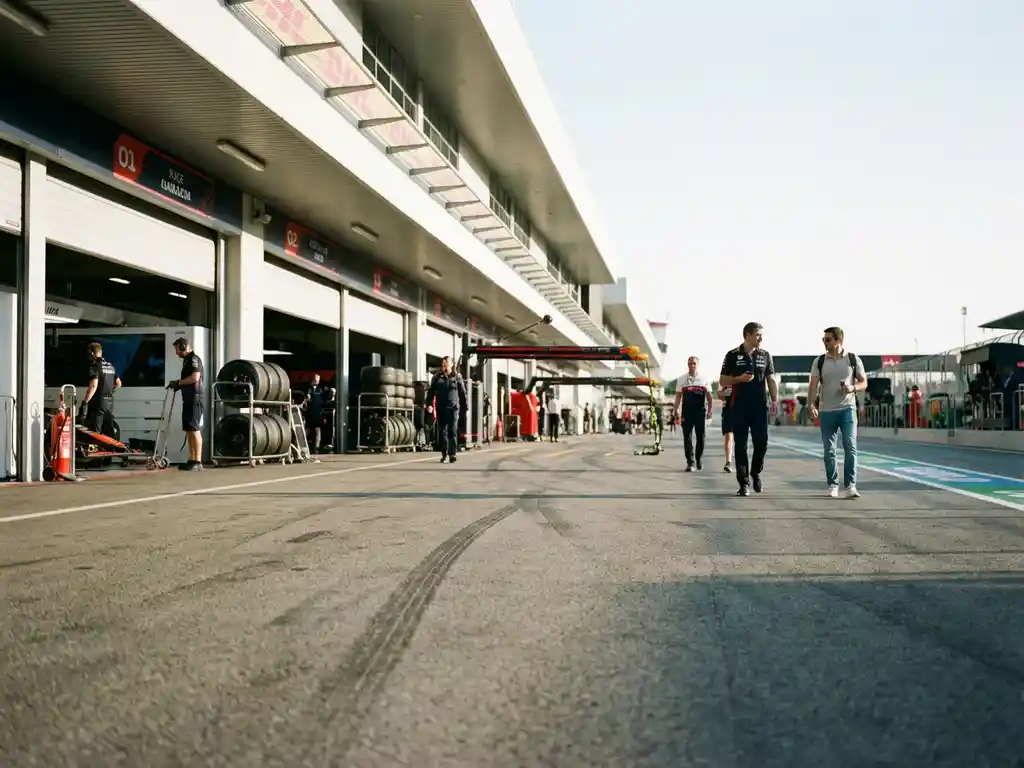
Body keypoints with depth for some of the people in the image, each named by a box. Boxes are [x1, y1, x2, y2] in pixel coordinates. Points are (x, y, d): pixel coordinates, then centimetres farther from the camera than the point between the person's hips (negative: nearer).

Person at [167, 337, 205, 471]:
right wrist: (178, 385, 9)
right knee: (189, 430, 9)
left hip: (195, 399, -10)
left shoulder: (194, 359, -10)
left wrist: (178, 382, -12)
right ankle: (191, 460, 13)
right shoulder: (186, 360, 20)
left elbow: (195, 377, -21)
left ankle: (198, 462, -11)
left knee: (195, 430, -11)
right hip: (188, 399, 10)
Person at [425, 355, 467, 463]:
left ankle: (452, 454, -3)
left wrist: (464, 407, 6)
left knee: (453, 431, -7)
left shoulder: (457, 377, 6)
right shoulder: (437, 378, 9)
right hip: (441, 409, 2)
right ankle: (444, 454, 10)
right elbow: (431, 392, 6)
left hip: (453, 408, -2)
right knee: (442, 431, 3)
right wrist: (429, 404, -7)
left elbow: (463, 393, 9)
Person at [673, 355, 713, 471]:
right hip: (687, 412, 0)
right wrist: (676, 410, -2)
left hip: (700, 412, 0)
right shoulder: (682, 379, 9)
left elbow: (709, 396, 8)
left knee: (700, 436, 3)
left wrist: (709, 411, 0)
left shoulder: (704, 379, 8)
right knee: (687, 437, -1)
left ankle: (699, 460, 17)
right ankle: (690, 462, 4)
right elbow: (678, 395, 7)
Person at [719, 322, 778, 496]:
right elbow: (722, 381, 3)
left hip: (760, 407, 2)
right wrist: (739, 379, -14)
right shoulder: (733, 355, 2)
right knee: (741, 446, 0)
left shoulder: (765, 355, 8)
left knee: (761, 443, 1)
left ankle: (756, 473, 27)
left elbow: (771, 379, 10)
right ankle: (744, 483, 5)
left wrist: (775, 400, -2)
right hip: (739, 408, -2)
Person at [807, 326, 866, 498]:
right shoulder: (819, 361, 5)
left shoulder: (853, 359, 3)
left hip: (847, 409, -1)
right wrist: (811, 405, -16)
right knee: (829, 450, 4)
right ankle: (833, 485, 14)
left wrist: (852, 388, -14)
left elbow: (864, 382, 8)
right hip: (826, 411, 1)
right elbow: (813, 385, -2)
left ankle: (850, 485, -8)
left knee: (850, 447, -10)